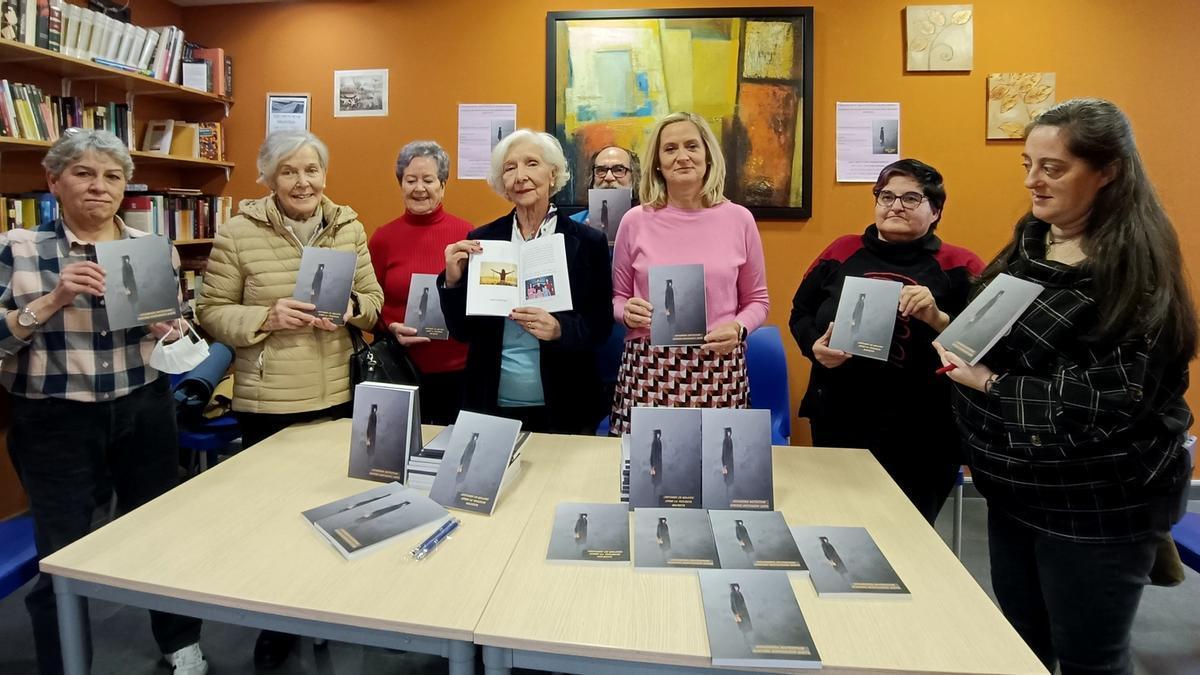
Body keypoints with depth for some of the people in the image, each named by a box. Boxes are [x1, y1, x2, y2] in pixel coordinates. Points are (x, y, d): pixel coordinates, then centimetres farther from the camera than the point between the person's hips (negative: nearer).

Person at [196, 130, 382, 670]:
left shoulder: (349, 227, 3)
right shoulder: (238, 233, -6)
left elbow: (373, 299, 8)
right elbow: (212, 312, -3)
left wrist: (351, 308, -14)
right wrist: (267, 318, -19)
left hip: (338, 394, 3)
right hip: (266, 400, -2)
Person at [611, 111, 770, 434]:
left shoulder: (739, 219, 4)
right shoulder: (635, 221, 3)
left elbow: (757, 300, 12)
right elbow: (617, 297, 13)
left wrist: (738, 328, -8)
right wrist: (627, 313, -8)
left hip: (719, 373, 0)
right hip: (647, 371, 0)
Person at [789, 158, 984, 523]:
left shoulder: (959, 267, -2)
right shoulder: (842, 252, 6)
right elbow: (800, 314, 13)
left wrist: (937, 318, -23)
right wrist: (815, 347, -7)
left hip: (922, 436, -2)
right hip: (837, 424, 3)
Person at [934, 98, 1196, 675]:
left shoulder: (1135, 267, -18)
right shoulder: (1030, 241, 5)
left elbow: (1115, 402, -23)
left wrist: (992, 386, -23)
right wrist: (943, 324, -1)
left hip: (1098, 506, -7)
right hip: (1016, 488, 7)